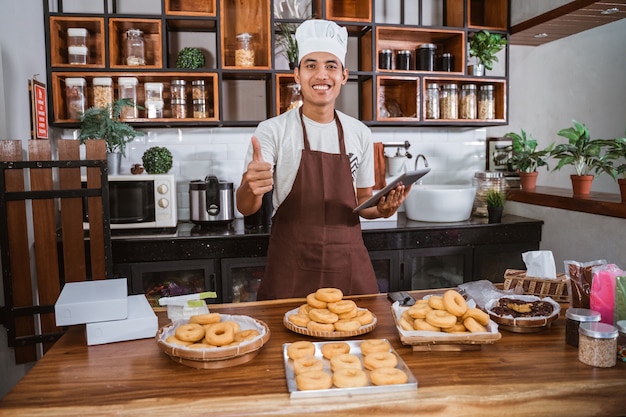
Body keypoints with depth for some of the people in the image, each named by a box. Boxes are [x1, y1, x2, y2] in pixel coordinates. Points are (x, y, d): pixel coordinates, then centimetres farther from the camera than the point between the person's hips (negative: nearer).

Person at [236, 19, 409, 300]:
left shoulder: (360, 133, 5)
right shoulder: (273, 130, -6)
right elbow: (245, 208, -13)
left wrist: (381, 209, -7)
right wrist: (252, 188, -35)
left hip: (350, 266, 3)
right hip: (291, 268, -3)